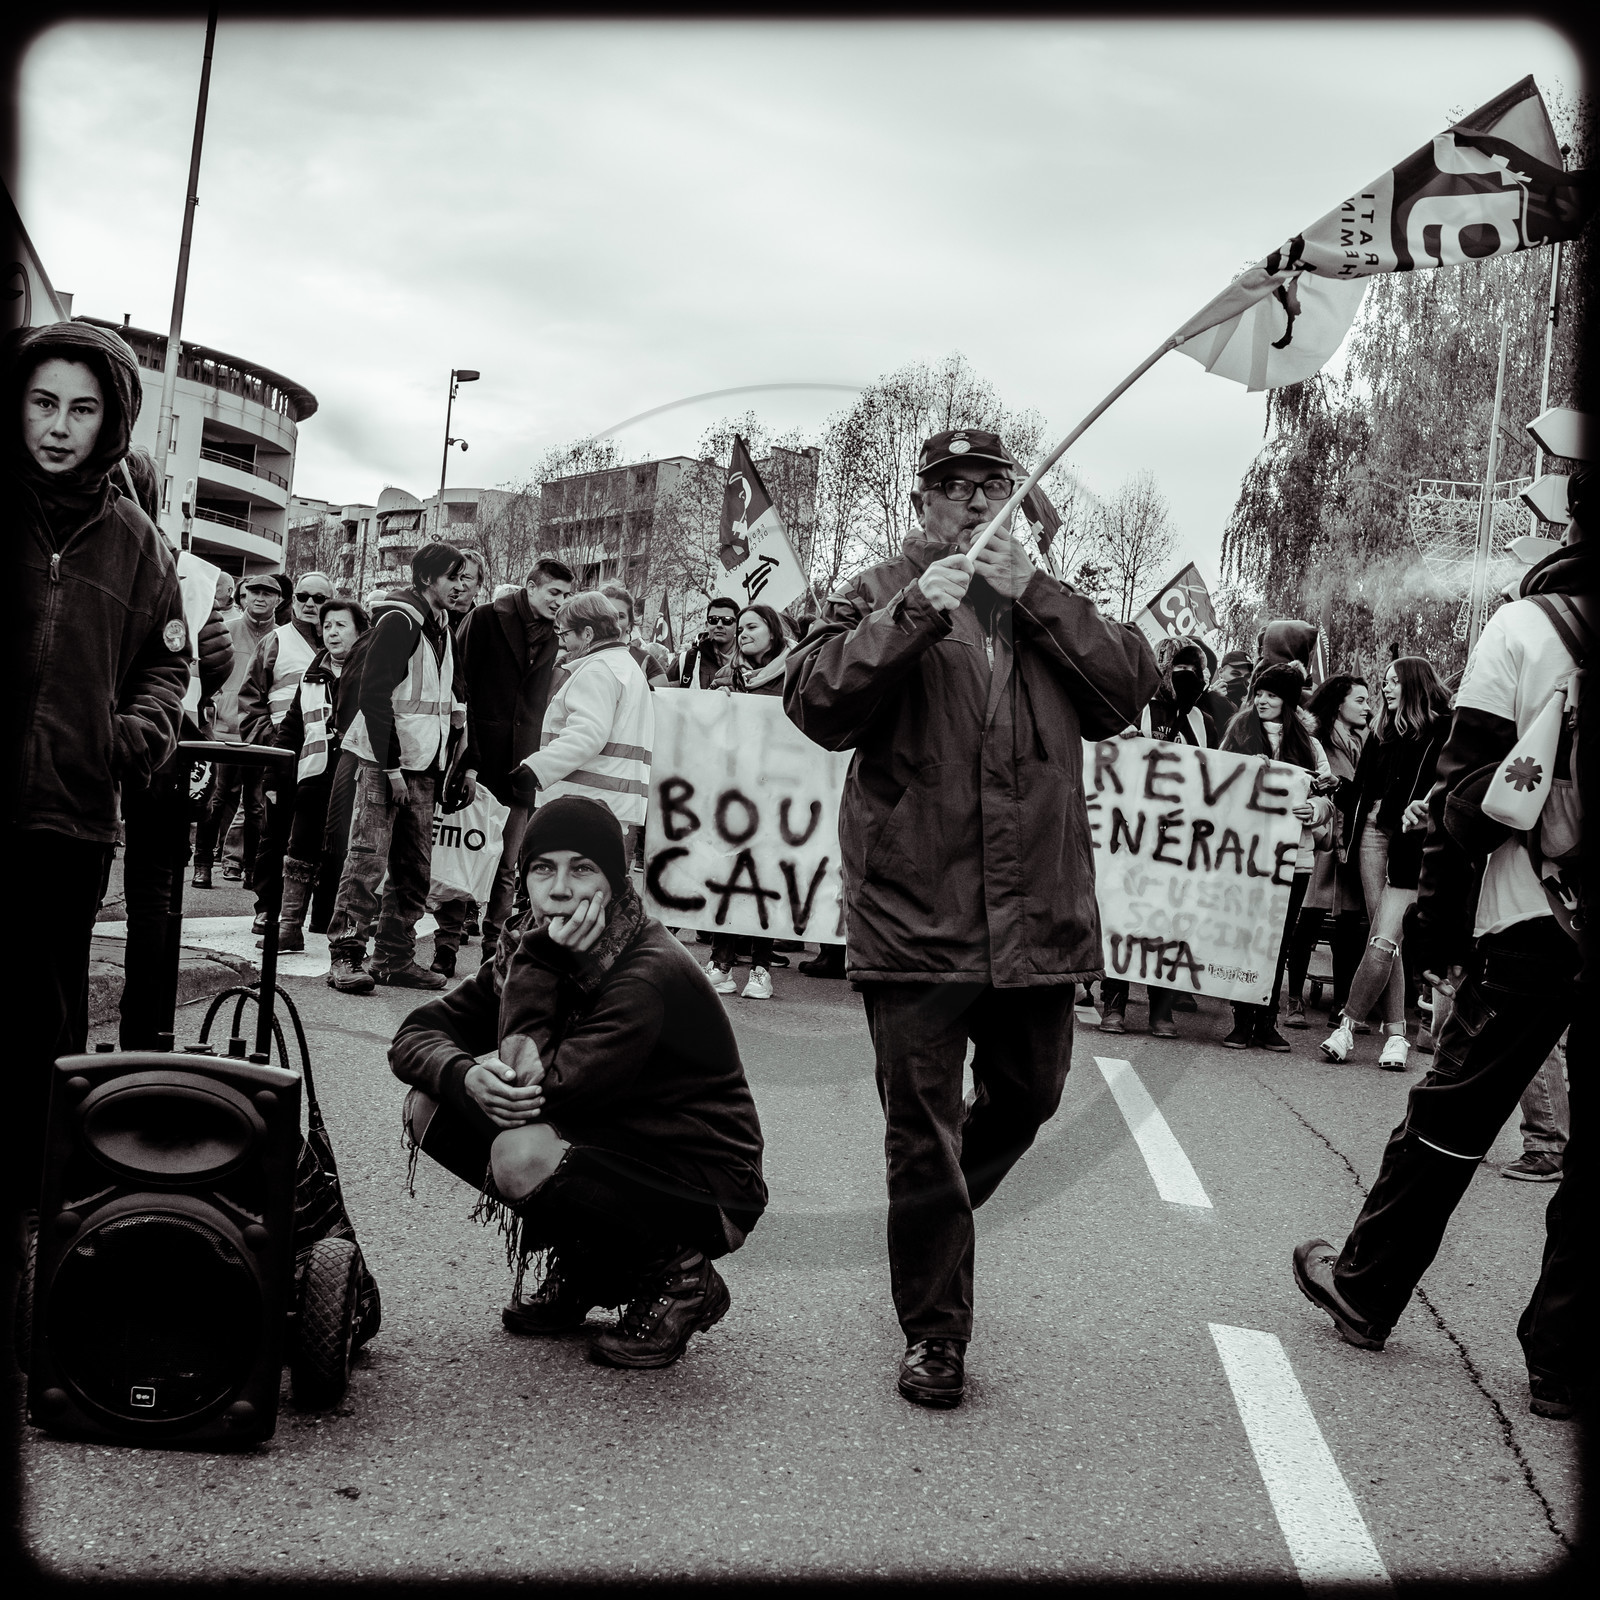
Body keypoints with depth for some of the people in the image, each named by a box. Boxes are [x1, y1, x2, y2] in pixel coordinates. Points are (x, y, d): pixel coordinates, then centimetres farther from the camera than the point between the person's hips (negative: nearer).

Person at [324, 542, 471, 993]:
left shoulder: (441, 627, 17)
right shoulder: (399, 621, -10)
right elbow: (373, 695, -15)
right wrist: (391, 767, -18)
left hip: (423, 766, 8)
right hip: (387, 762, -8)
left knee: (414, 867, 7)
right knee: (368, 860, -9)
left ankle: (395, 957, 13)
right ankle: (345, 956, -6)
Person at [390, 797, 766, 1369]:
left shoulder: (653, 973, -25)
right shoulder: (530, 950, -1)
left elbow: (537, 1084, -31)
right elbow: (414, 1036, -3)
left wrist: (539, 960, -26)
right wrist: (467, 1076, -25)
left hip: (705, 1195, -7)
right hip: (611, 1148, 8)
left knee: (524, 1154, -33)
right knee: (429, 1107, -6)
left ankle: (678, 1279, -7)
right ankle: (581, 1267, 8)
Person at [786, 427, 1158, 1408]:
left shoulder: (1053, 607, 14)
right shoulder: (880, 598, 4)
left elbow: (1134, 685, -2)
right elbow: (817, 704, -10)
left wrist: (1035, 593, -9)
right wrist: (916, 613, -19)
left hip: (1039, 916, 4)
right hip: (918, 914, -4)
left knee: (1027, 1099, 20)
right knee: (924, 1130, 2)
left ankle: (933, 1223, 46)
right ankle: (935, 1333, 16)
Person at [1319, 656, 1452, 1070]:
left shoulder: (1444, 731, -1)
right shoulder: (1383, 732, 18)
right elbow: (1361, 785, 17)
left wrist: (1422, 809, -26)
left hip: (1410, 838, -5)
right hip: (1372, 830, 6)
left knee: (1384, 939, -9)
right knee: (1383, 939, 3)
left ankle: (1348, 1022, -1)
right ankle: (1396, 1033, 6)